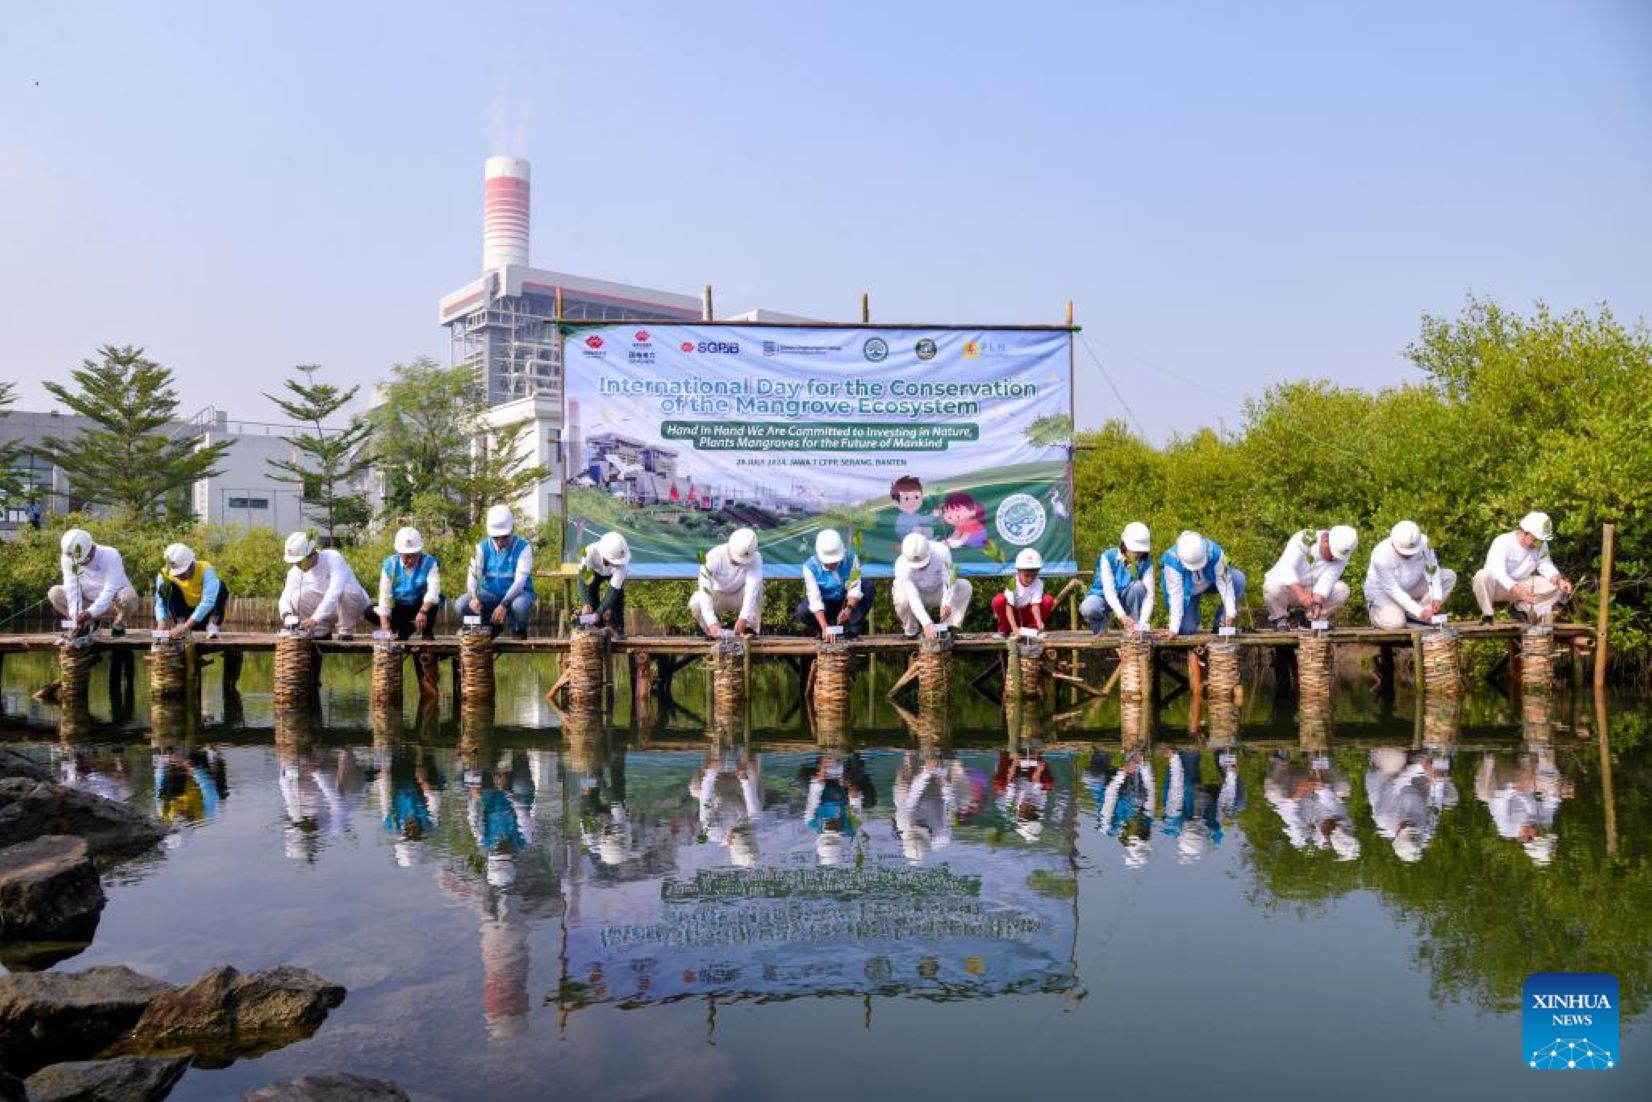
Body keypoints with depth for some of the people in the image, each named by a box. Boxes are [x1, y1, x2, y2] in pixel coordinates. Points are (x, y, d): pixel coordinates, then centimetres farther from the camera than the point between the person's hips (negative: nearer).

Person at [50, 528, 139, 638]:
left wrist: (91, 612, -39)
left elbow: (110, 590, -30)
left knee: (128, 596, -37)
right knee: (54, 593, -15)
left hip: (112, 602, -4)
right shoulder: (67, 559, -12)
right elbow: (72, 589, -18)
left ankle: (118, 624, -6)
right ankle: (88, 624, 0)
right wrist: (76, 617, -29)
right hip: (89, 602, 4)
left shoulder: (110, 556, -24)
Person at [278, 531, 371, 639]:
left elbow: (335, 592, -36)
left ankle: (346, 631, -14)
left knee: (347, 590, -37)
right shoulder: (295, 572, -6)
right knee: (297, 597, -21)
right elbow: (285, 598, -6)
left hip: (353, 605, -4)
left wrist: (316, 618, -43)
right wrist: (286, 614, -31)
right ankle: (321, 631, -1)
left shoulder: (333, 558, -24)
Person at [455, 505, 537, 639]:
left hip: (516, 593, -4)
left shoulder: (523, 548, -15)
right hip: (491, 594, 4)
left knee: (520, 606, -39)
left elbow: (520, 581, -24)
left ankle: (519, 628, -1)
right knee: (460, 606, -20)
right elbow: (473, 575, -13)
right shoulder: (483, 548, -4)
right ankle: (493, 625, 9)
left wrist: (504, 604, -37)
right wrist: (474, 597, -35)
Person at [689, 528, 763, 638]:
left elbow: (752, 588, -37)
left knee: (757, 584, -31)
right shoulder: (714, 556, -30)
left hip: (739, 597, 1)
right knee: (695, 604, -32)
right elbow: (705, 590, -38)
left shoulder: (755, 558, -26)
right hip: (717, 596, 0)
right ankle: (712, 631, -4)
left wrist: (743, 618, -51)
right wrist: (712, 624, -49)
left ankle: (750, 628, -19)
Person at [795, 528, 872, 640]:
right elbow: (815, 599, -32)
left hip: (847, 602, 1)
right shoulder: (810, 567, -26)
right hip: (825, 605, -1)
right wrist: (825, 627, -44)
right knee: (802, 612, -31)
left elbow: (855, 587, -27)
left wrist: (849, 608, -48)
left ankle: (853, 629, -19)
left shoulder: (851, 558, -22)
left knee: (868, 586, -25)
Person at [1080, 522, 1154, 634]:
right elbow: (1108, 590, -30)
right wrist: (1122, 616, -45)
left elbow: (1149, 595, -24)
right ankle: (1101, 625, 0)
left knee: (1138, 586, -31)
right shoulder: (1108, 557, -22)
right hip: (1104, 596, -2)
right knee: (1088, 609, -36)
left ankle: (1135, 629, -15)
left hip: (1125, 597, 2)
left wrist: (1142, 623, -40)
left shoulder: (1146, 564, -16)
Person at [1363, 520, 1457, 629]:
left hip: (1411, 586, 6)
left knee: (1449, 576, -10)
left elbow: (1431, 569, -12)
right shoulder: (1382, 556, -33)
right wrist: (1419, 611, -32)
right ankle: (1374, 608, 8)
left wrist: (1437, 596, -25)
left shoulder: (1422, 542, -22)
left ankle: (1411, 615, -8)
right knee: (1395, 624, -28)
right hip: (1383, 591, -6)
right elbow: (1393, 590, -29)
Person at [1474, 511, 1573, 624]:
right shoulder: (1503, 542, -25)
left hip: (1522, 586, 6)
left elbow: (1546, 567, -4)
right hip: (1498, 587, -6)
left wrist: (1559, 580, -27)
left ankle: (1520, 608, 5)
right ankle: (1487, 615, -15)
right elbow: (1498, 573, -37)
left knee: (1557, 585, -11)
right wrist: (1518, 591, -51)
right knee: (1483, 576, -38)